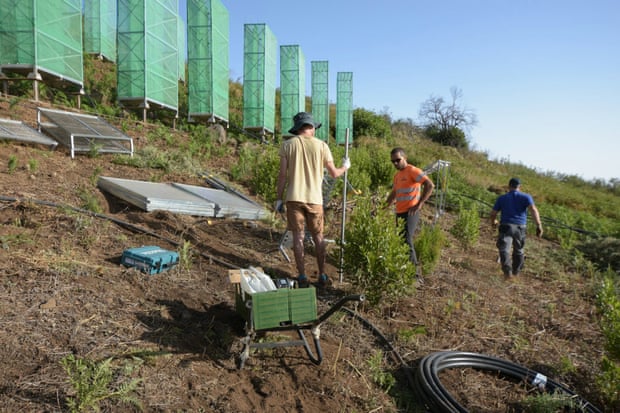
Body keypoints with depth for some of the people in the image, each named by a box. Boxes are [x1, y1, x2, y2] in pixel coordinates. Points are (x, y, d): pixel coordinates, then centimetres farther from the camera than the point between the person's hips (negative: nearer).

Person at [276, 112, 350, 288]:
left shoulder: (288, 144, 1)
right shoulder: (321, 145, 1)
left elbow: (282, 175, -2)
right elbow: (334, 173, 6)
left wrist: (279, 198, 5)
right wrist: (345, 167, 27)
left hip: (294, 198, 0)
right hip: (314, 198, 0)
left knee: (298, 237, 5)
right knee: (318, 237, 12)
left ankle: (302, 277, 8)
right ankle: (322, 275, 18)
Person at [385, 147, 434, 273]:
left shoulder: (413, 171, -8)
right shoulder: (397, 176, 17)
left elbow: (430, 185, -20)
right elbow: (393, 195, 28)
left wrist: (419, 204, -24)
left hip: (410, 212, -8)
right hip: (400, 213, 8)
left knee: (407, 240, -15)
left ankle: (414, 269, -7)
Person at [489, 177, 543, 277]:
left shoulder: (501, 198, 10)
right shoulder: (526, 197, 8)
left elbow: (493, 213, 10)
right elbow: (533, 209, -9)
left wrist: (493, 222, 31)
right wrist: (539, 225, -13)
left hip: (506, 226, -2)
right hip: (520, 227, 2)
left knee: (504, 249, -13)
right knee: (518, 250, 20)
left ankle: (507, 270, -32)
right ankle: (516, 270, 34)